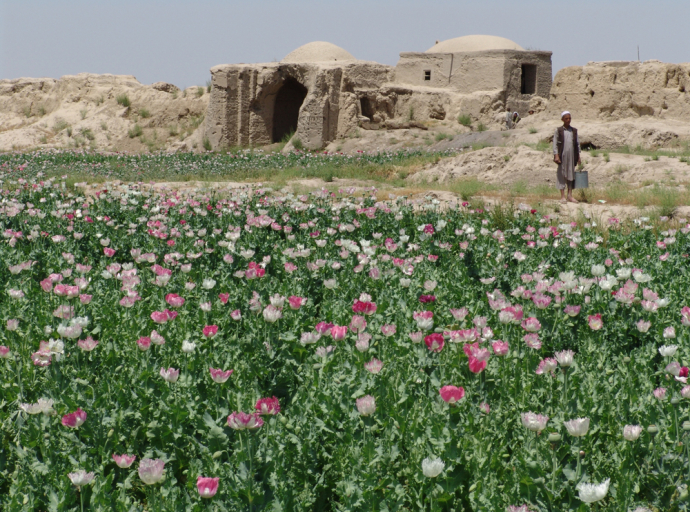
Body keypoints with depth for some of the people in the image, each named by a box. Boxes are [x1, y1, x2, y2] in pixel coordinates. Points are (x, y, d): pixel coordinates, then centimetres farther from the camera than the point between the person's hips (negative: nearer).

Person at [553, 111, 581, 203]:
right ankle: (563, 196, 1)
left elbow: (577, 144, 15)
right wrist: (556, 155, -11)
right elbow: (555, 143, -2)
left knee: (571, 175, 6)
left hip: (572, 156, 4)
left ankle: (570, 195, 11)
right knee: (561, 175, -2)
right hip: (562, 155, -4)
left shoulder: (574, 131, 11)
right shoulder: (558, 130, 0)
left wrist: (578, 156, 11)